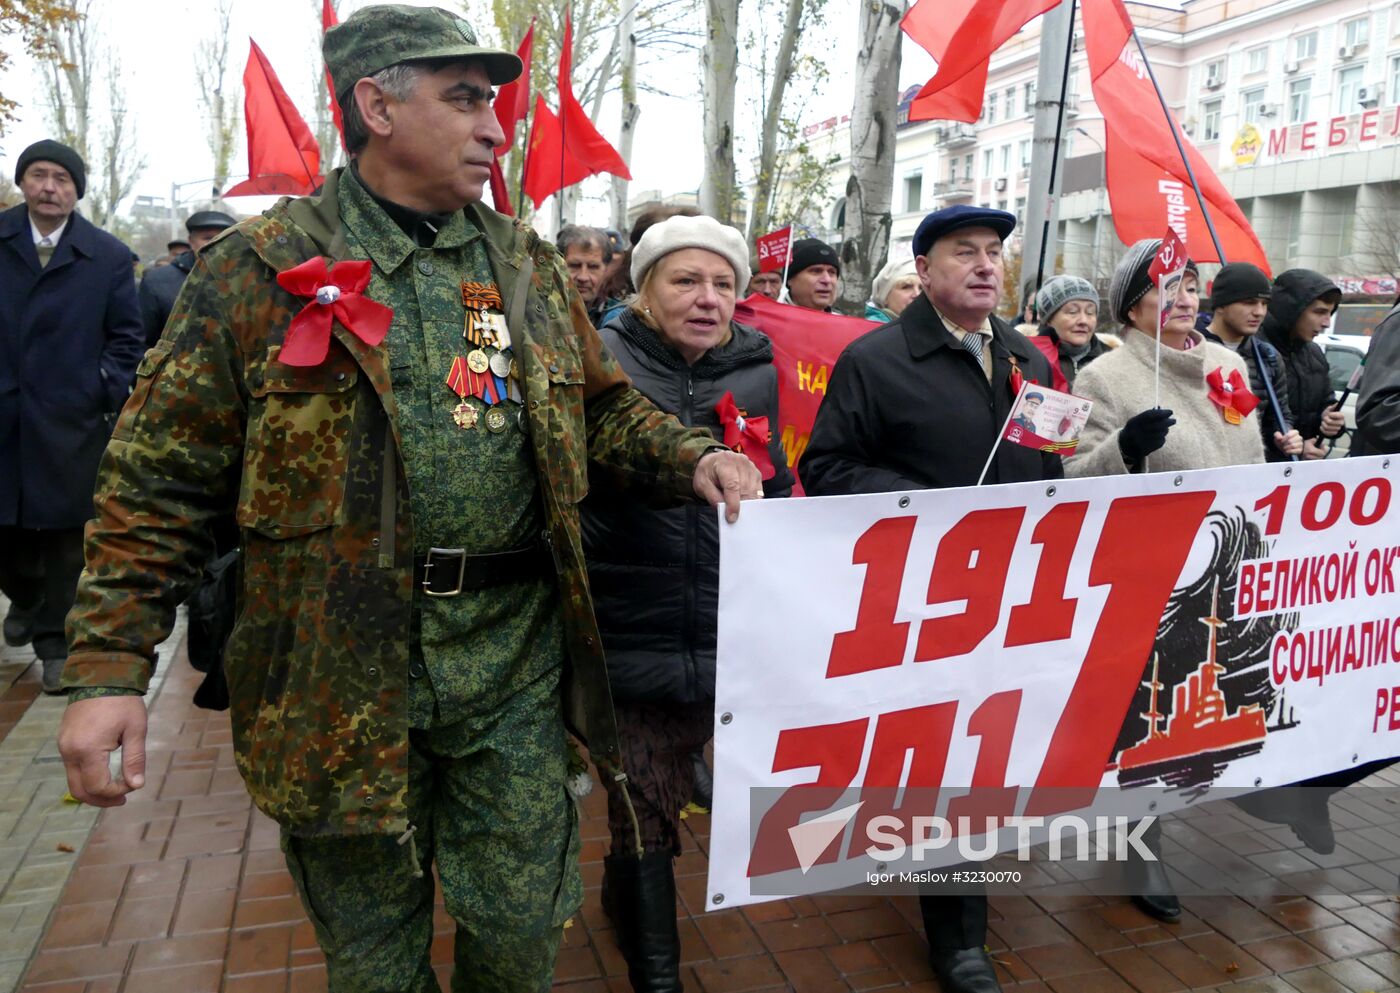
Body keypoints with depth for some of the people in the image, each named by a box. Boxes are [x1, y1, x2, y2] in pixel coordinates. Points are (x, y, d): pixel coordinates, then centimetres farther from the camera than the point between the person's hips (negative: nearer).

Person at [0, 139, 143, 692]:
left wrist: (106, 393, -6)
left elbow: (125, 336, 4)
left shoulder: (108, 257, 2)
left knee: (64, 532, 2)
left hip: (69, 419, -2)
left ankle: (55, 641, 13)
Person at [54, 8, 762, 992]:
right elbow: (160, 480, -3)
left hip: (515, 650, 3)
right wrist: (109, 667, -8)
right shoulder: (257, 270, -4)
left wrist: (692, 458, -5)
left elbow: (604, 405, 15)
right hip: (340, 664, -2)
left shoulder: (527, 264, 9)